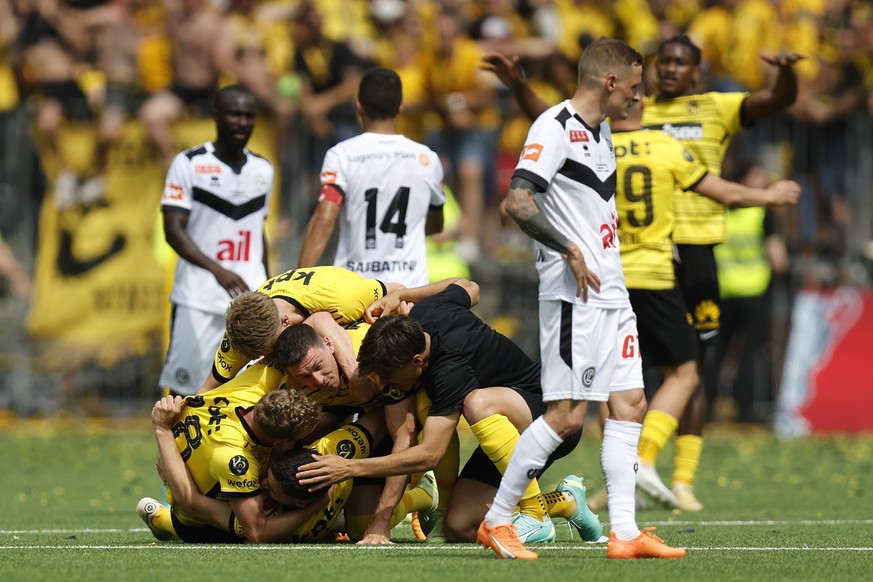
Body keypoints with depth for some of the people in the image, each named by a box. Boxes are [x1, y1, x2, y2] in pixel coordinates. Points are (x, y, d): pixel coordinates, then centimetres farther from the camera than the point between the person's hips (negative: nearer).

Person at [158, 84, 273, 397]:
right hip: (199, 300, -4)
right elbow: (173, 230, -10)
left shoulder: (263, 170, 13)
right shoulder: (188, 164, -3)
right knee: (186, 388, 2)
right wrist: (218, 270, -23)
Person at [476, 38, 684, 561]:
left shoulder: (600, 132, 18)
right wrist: (571, 251, -20)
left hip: (612, 293, 10)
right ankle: (496, 522, -1)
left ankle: (624, 533, 4)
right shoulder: (555, 127, -12)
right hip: (575, 297, -10)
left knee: (630, 406, 5)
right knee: (568, 416, -10)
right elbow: (517, 202, -22)